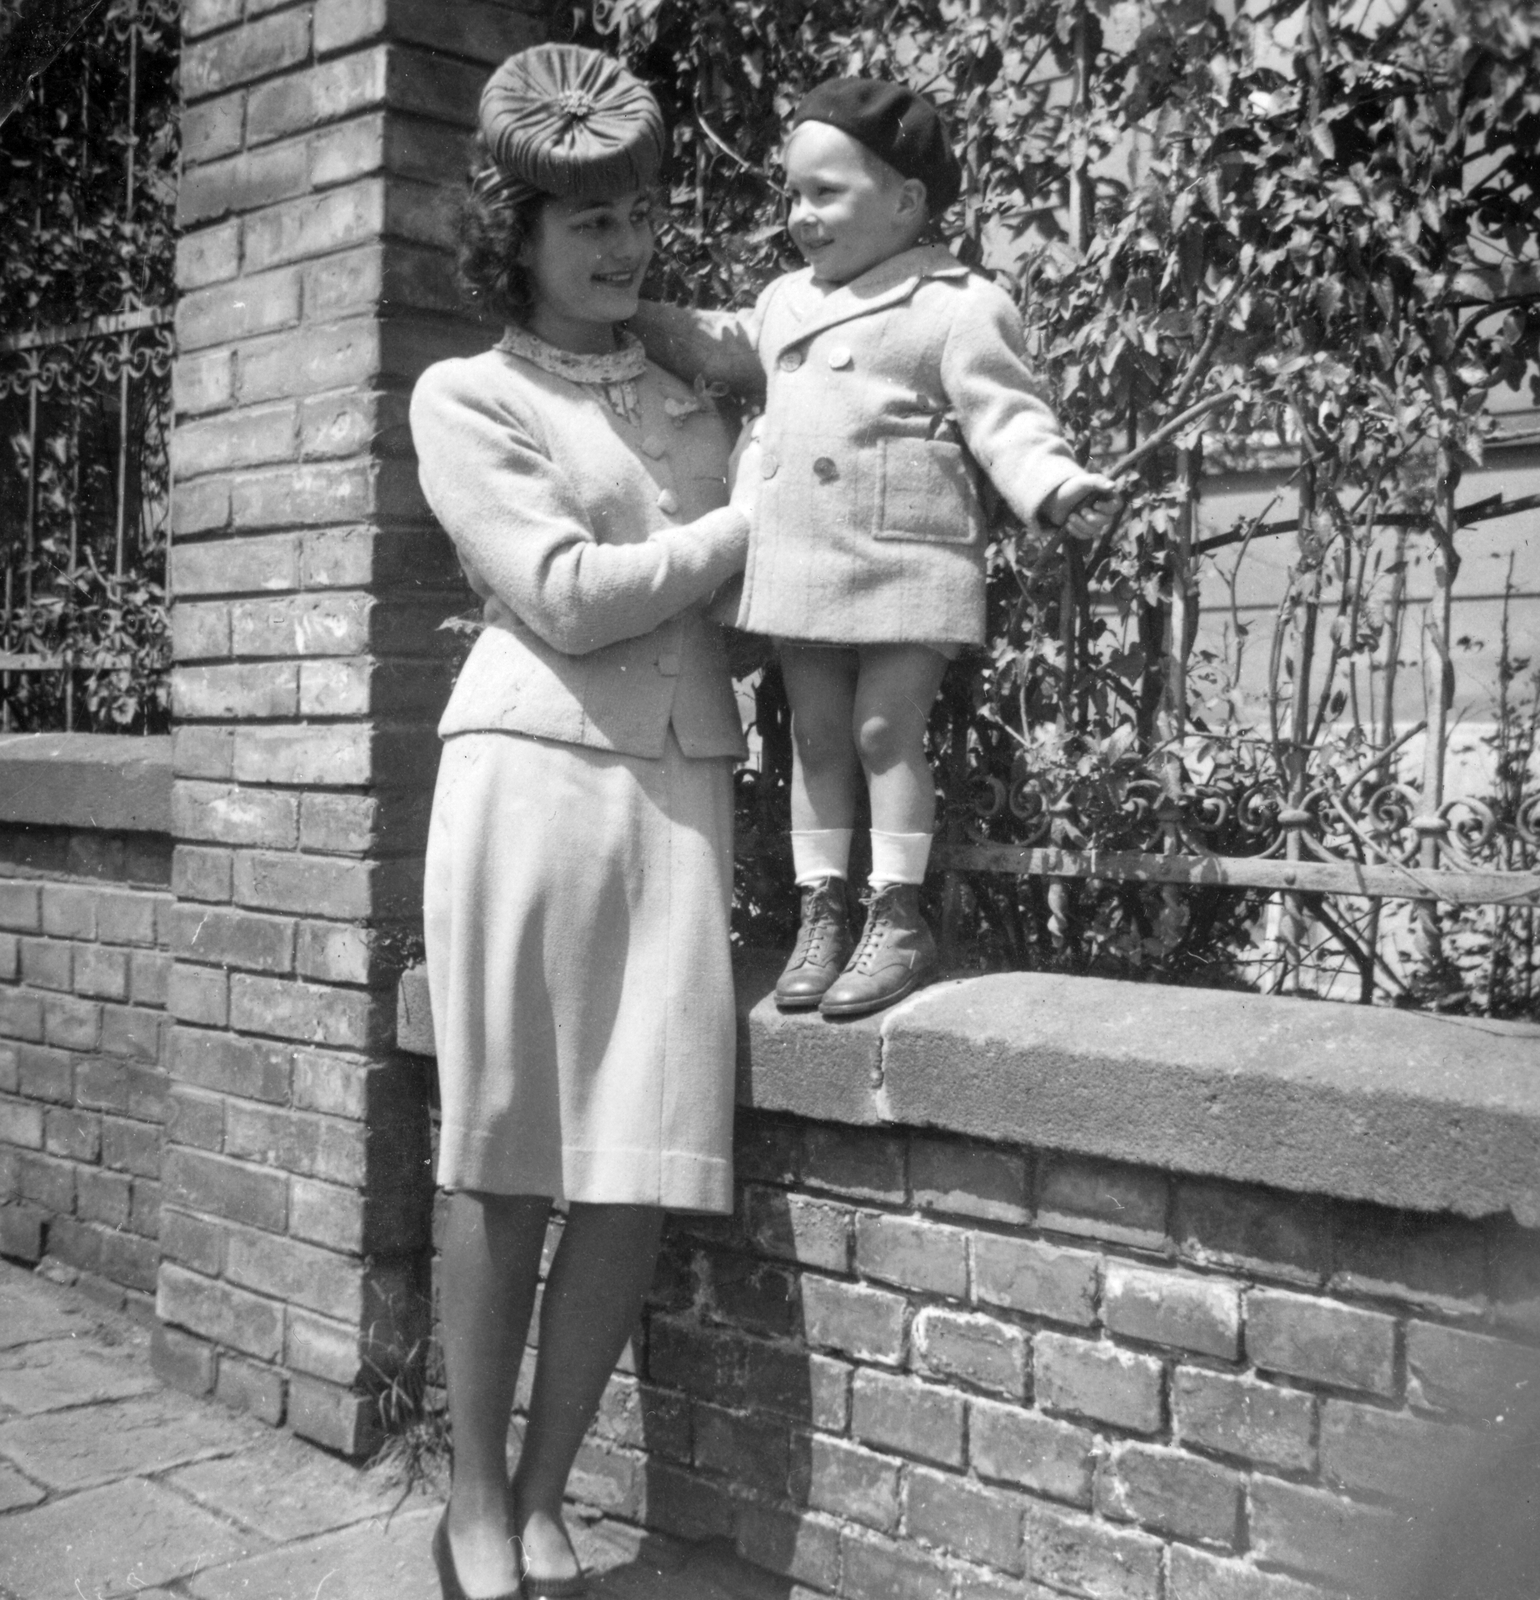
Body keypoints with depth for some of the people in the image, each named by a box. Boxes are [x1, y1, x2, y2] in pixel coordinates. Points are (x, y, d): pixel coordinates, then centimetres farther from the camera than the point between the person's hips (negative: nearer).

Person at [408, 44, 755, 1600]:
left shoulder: (691, 393, 20)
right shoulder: (465, 396, 7)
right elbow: (568, 595, -6)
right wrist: (750, 523, -2)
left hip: (684, 787, 4)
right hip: (532, 766, -4)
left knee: (644, 1167, -1)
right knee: (505, 1158, 0)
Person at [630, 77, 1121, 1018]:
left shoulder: (960, 308, -6)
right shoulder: (786, 304, 16)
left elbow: (1006, 419, -12)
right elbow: (714, 351, 32)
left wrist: (1058, 487, -28)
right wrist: (630, 312, 24)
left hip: (906, 564, -7)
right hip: (801, 566, 7)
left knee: (888, 730, -3)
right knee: (816, 737, 9)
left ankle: (899, 921, 7)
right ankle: (822, 913, 18)